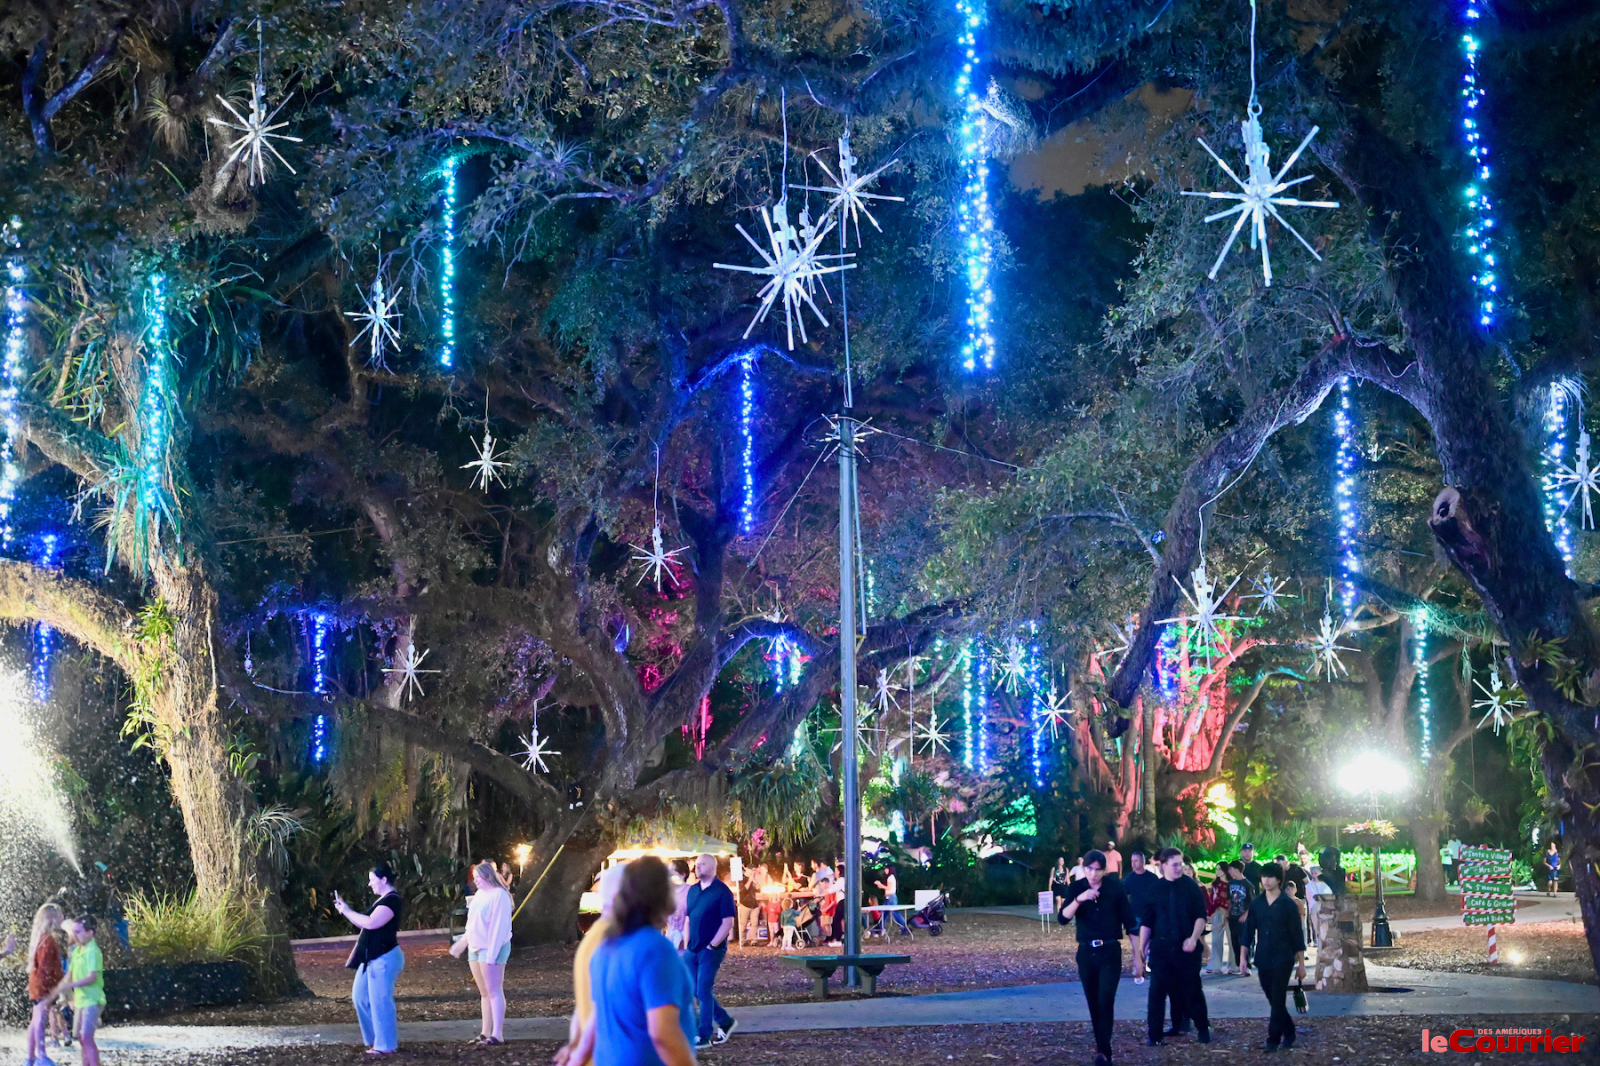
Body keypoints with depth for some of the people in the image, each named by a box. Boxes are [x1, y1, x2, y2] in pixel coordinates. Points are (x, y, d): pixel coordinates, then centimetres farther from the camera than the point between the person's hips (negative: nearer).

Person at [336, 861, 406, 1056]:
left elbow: (371, 923, -27)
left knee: (380, 1001, -5)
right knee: (360, 996, 14)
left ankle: (386, 1045, 3)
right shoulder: (383, 900, 17)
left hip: (384, 958, -11)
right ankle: (377, 1038, 23)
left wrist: (347, 911, -16)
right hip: (373, 958, 11)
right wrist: (346, 909, 10)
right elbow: (364, 924, 20)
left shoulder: (392, 900, -17)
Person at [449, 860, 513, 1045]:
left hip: (492, 948, -9)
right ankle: (486, 1033, 14)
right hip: (475, 947, 9)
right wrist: (462, 942, 22)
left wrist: (492, 953, -22)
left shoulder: (499, 895, -15)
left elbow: (499, 926, -19)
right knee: (484, 993, 10)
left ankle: (497, 1034, -8)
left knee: (494, 991, -8)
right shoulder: (479, 894, 12)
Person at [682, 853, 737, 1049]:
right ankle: (725, 1021, 25)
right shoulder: (693, 890, 11)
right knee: (694, 990, 8)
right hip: (693, 950, 7)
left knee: (703, 991, -7)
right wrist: (688, 945, 9)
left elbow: (728, 923, -12)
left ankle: (704, 1036, 2)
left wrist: (711, 946, -14)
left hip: (711, 950, -7)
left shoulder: (722, 892, -9)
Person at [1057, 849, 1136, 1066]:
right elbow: (1062, 918, -12)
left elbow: (1129, 921, 1)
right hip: (1086, 952, 3)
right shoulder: (1076, 888, 0)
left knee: (1106, 1001, -13)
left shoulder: (1116, 888, -4)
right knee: (1093, 1003, 8)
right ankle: (1101, 1046, 18)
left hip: (1110, 951, -3)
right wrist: (1079, 899, -27)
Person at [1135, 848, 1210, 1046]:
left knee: (1192, 988, 6)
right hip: (1161, 947, 1)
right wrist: (1141, 950, 0)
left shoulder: (1191, 887, -1)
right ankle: (1154, 1034, 6)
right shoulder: (1155, 890, 2)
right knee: (1157, 990, 0)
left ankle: (1203, 1029, 20)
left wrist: (1194, 938, -19)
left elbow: (1201, 916, -3)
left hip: (1187, 946, -1)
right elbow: (1146, 922, 3)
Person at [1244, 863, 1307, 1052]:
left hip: (1283, 959, -4)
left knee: (1278, 1000, -8)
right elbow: (1248, 931, 9)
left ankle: (1273, 1038, -5)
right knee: (1273, 999, 12)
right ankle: (1289, 1032, 28)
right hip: (1263, 959, 4)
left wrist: (1301, 964, -4)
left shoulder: (1288, 904, -6)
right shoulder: (1256, 903, 5)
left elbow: (1297, 935, -4)